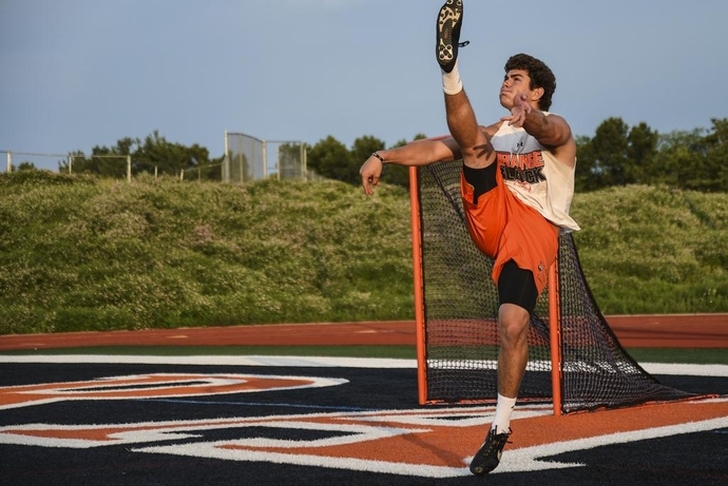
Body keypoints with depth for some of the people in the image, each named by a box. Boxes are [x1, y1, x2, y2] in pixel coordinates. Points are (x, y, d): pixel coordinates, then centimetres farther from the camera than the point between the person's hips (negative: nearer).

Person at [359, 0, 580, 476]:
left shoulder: (556, 129, 5)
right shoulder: (495, 132, 23)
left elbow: (547, 131, -22)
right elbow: (436, 147, 15)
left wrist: (528, 116, -46)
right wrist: (383, 156, 1)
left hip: (536, 229, -4)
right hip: (492, 218, 4)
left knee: (513, 326, -21)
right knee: (475, 143, -15)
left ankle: (501, 428, -7)